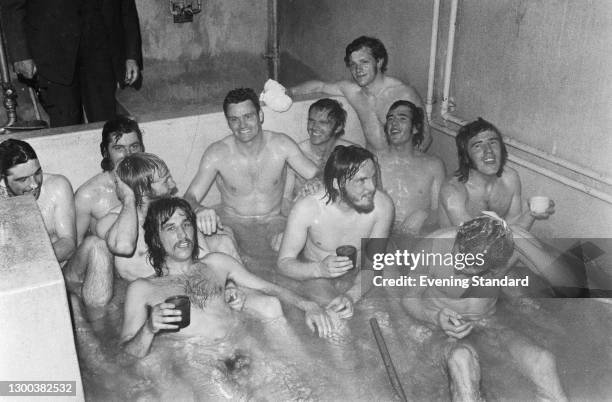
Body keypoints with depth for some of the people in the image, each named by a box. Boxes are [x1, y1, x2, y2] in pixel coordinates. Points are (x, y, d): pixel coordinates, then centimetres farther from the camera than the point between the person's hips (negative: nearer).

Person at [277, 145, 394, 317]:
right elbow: (284, 263, -18)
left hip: (356, 274, 2)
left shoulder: (383, 205, -21)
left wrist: (351, 295, -31)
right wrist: (319, 269, -38)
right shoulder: (306, 209, -26)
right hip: (314, 273, -2)